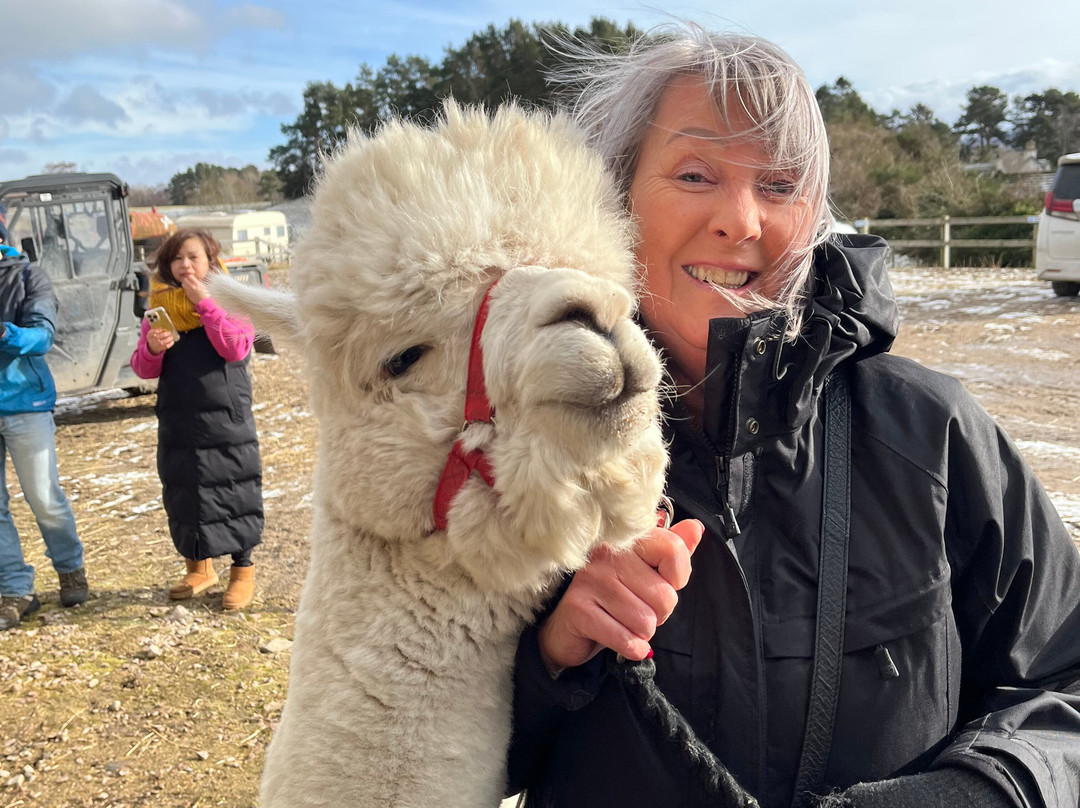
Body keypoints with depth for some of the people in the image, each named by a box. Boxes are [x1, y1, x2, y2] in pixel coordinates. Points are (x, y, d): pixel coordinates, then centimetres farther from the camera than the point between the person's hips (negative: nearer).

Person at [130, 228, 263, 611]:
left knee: (233, 493, 4)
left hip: (226, 419, -4)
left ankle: (243, 569, 20)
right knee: (183, 494, 12)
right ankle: (198, 567, 30)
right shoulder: (159, 306, 7)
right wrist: (152, 347, -18)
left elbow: (235, 348, -19)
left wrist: (204, 302, -19)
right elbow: (143, 370, 4)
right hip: (177, 423, 4)